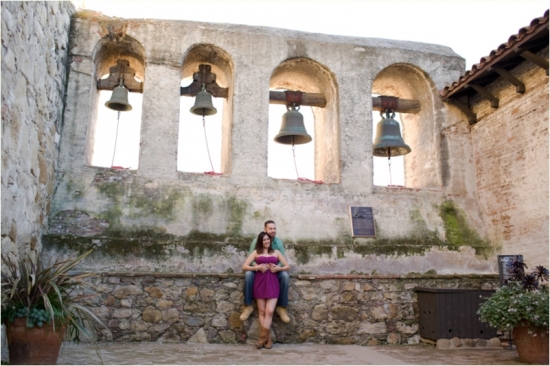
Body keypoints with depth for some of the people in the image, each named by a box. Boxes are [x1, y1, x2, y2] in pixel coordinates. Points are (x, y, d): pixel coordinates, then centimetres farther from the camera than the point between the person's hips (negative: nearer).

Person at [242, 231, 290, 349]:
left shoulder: (276, 252, 15)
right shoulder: (256, 252, 11)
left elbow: (287, 266, 15)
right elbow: (244, 267, 4)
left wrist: (278, 268, -5)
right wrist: (257, 267, -10)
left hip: (272, 283, 0)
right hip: (260, 282, 0)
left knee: (269, 311, -10)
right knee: (262, 312, -1)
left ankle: (263, 338, -4)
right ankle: (268, 339, 5)